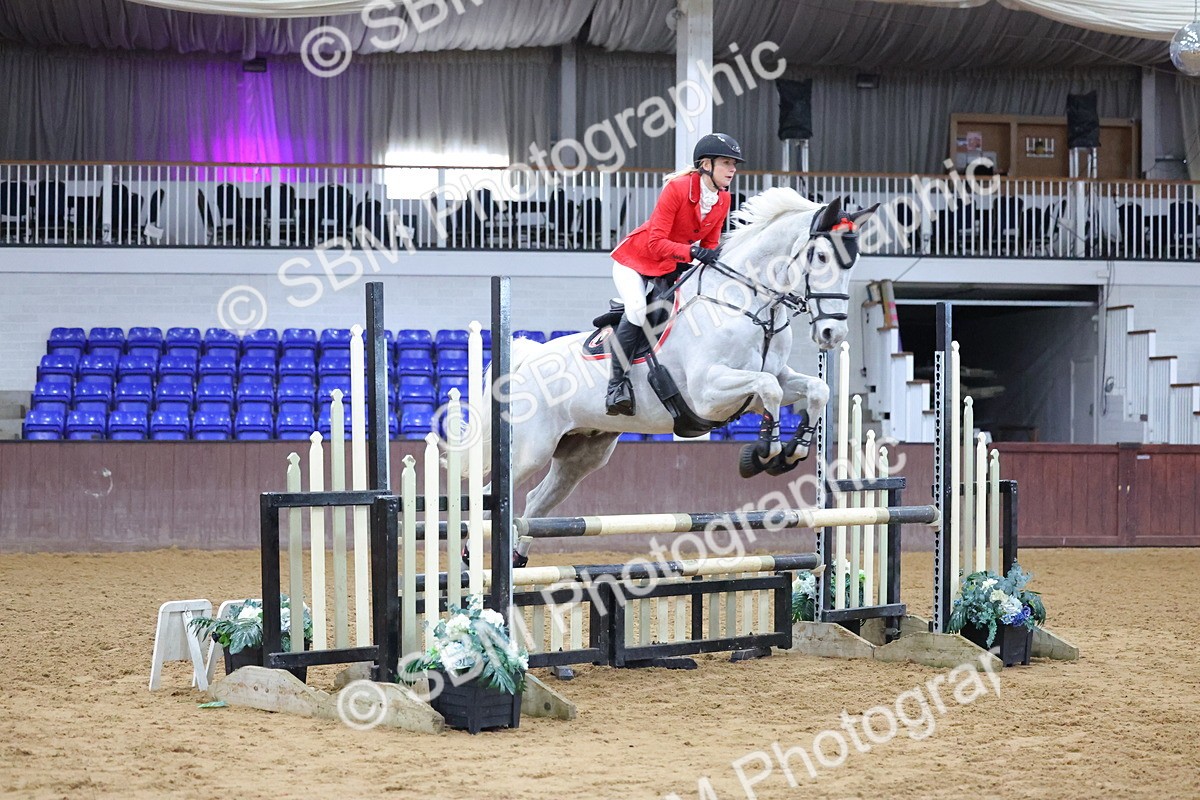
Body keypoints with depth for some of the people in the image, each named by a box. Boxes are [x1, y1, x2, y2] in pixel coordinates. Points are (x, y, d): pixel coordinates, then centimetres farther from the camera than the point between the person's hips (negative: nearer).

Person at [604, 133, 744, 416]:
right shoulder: (677, 189, -27)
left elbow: (710, 244, 6)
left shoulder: (723, 200, -6)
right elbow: (656, 243, -31)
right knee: (637, 310, -30)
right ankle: (617, 385, -20)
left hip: (672, 266, 8)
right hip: (635, 259, -7)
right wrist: (694, 252, -42)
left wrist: (714, 260, -16)